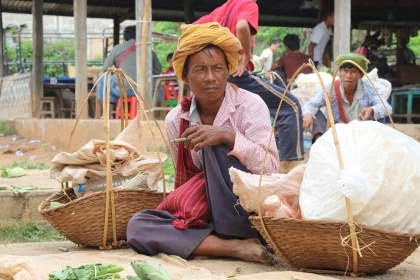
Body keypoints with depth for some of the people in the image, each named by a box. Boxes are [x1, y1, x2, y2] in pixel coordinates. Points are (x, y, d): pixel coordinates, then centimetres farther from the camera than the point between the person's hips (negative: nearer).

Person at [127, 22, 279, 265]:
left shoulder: (250, 105, -11)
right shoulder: (175, 120, 1)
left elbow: (271, 169, -21)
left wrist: (228, 136, -32)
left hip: (250, 214, -5)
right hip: (205, 215, 5)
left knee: (216, 143, -25)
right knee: (138, 226, -21)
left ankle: (232, 235, -19)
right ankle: (236, 247, -25)